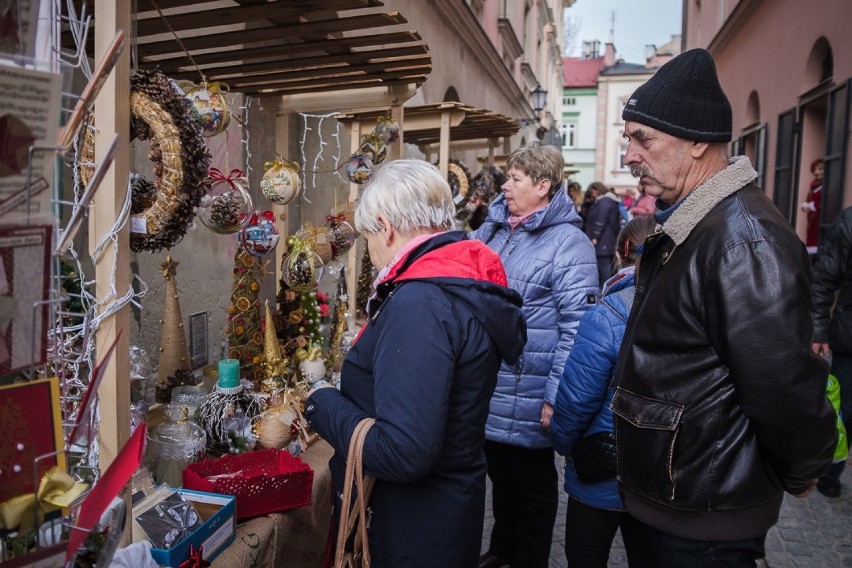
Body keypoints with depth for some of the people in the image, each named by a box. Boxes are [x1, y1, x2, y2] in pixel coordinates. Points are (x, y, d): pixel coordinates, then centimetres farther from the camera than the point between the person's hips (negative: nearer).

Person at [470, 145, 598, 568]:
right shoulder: (490, 230, 7)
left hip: (529, 397, -7)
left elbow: (576, 326, -20)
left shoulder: (568, 242, -15)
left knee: (533, 484, 15)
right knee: (499, 472, 24)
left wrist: (556, 396, -21)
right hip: (487, 389, 7)